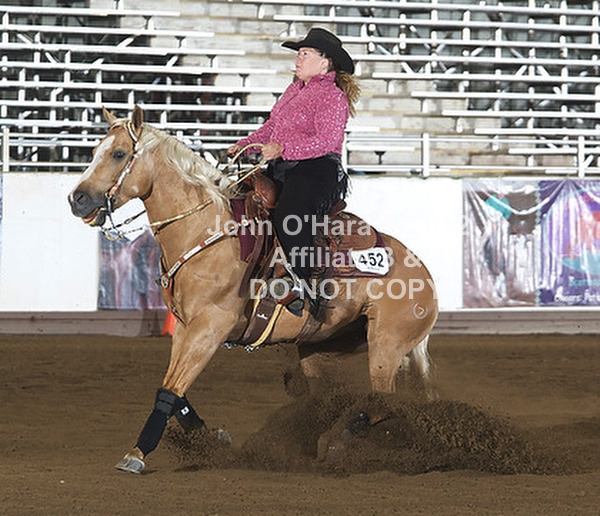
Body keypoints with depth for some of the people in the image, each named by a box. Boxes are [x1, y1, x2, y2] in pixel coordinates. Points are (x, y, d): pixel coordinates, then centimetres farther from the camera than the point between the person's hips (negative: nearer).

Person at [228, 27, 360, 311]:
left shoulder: (332, 96, -7)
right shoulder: (295, 89, 22)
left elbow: (325, 141, -19)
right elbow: (272, 127, 29)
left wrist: (283, 148, -27)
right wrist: (245, 145, 14)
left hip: (317, 170, -10)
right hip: (283, 169, 10)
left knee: (288, 217, -34)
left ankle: (301, 286, -31)